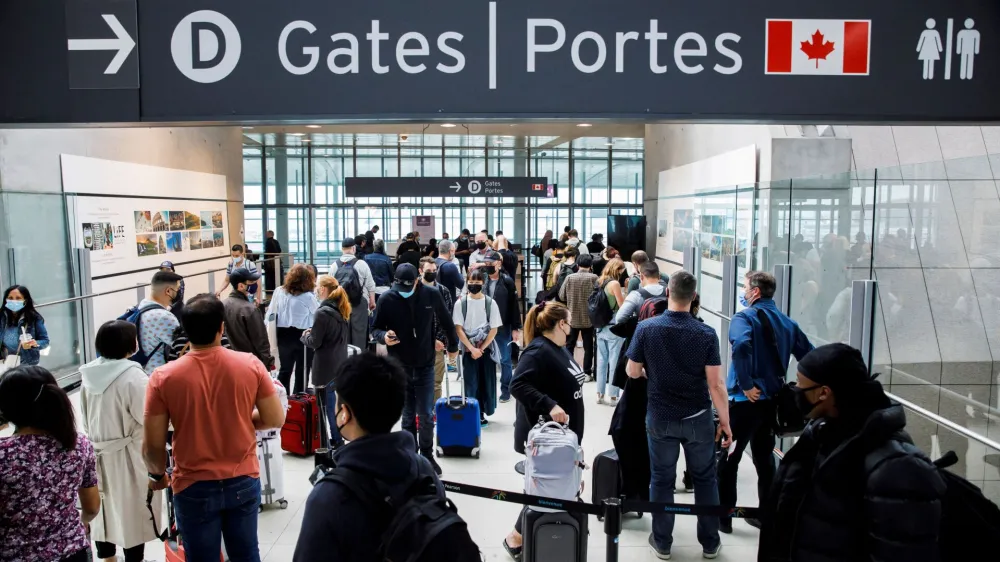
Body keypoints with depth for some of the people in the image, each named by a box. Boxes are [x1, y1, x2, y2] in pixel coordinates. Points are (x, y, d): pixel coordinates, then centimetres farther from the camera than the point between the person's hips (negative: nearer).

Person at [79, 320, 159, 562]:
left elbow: (85, 418, 10)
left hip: (99, 453, 7)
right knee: (132, 510, 7)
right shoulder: (133, 376, -24)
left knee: (103, 507, 21)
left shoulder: (89, 374, -2)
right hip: (127, 455, -7)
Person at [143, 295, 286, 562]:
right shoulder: (250, 365, -12)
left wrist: (157, 474, 11)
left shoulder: (163, 377, -15)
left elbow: (152, 445, -9)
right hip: (244, 481, 1)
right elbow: (276, 419, -5)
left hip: (194, 488, -1)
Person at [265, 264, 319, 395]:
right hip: (302, 336, -4)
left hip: (284, 334, 4)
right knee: (302, 370, 10)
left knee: (285, 369, 15)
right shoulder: (308, 296, -14)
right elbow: (318, 313, -1)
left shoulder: (279, 291, -2)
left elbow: (270, 314, 1)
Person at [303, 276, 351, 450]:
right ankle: (337, 438, 24)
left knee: (330, 403, -1)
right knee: (337, 401, 16)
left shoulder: (322, 312, -18)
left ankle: (337, 441, 5)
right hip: (341, 362, 9)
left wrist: (305, 336, 5)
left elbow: (314, 342, -16)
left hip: (326, 365, -9)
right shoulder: (341, 310, 8)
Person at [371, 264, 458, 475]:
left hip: (425, 365, 0)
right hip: (399, 367, 0)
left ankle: (427, 455, 21)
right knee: (408, 416, 9)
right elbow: (375, 328, -1)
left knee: (427, 415, 2)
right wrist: (383, 336, -24)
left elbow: (446, 321, 8)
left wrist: (453, 346, 18)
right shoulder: (386, 300, -11)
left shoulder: (431, 295, -8)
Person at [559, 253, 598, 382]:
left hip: (572, 317, 1)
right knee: (588, 346, 9)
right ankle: (587, 372, 12)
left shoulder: (569, 277, -7)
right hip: (588, 318, -1)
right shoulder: (594, 278, -12)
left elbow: (562, 296, -1)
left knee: (569, 345, 14)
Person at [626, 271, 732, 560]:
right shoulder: (706, 334, -14)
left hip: (661, 418, 0)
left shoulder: (646, 328, -12)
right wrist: (725, 421, -2)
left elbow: (632, 372, -3)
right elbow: (716, 384, -13)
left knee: (662, 480, 13)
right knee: (705, 479, 16)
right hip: (698, 418, 0)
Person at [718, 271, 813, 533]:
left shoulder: (744, 317, -11)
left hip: (744, 400, -7)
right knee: (764, 457, 19)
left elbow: (741, 346, -32)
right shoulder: (787, 322, 10)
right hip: (772, 399, 7)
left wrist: (746, 384, -24)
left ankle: (723, 516, 14)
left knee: (727, 458, 6)